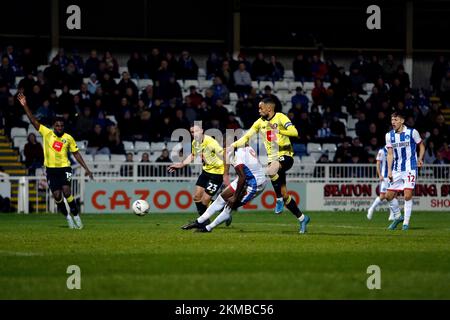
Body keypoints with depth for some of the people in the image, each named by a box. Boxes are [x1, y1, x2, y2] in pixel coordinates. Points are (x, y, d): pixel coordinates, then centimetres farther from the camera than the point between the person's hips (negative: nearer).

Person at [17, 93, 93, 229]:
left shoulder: (68, 138, -1)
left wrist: (86, 168, 5)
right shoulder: (47, 133, -1)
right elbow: (33, 121, -6)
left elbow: (76, 154, 8)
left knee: (66, 191, -20)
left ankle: (76, 216, -9)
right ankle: (67, 217, 12)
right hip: (51, 169, 1)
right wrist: (25, 106, -15)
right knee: (57, 195, -6)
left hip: (65, 168, -1)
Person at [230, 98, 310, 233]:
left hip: (285, 155, -6)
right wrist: (233, 146, -2)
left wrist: (278, 131, -31)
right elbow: (247, 137, 11)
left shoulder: (280, 118, -8)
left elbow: (294, 132, -20)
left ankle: (279, 200, -21)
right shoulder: (260, 122, 10)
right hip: (272, 158, 7)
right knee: (284, 194, 3)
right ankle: (302, 218, 16)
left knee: (271, 170, -39)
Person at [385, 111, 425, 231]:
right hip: (396, 170, 4)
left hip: (410, 168, -4)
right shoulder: (389, 135, 5)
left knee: (408, 195, -14)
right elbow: (390, 154, 7)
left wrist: (420, 159, -3)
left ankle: (406, 222, -3)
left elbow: (421, 146, 9)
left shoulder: (412, 132, -5)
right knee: (389, 195, 2)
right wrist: (389, 170, -1)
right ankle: (397, 217, 24)